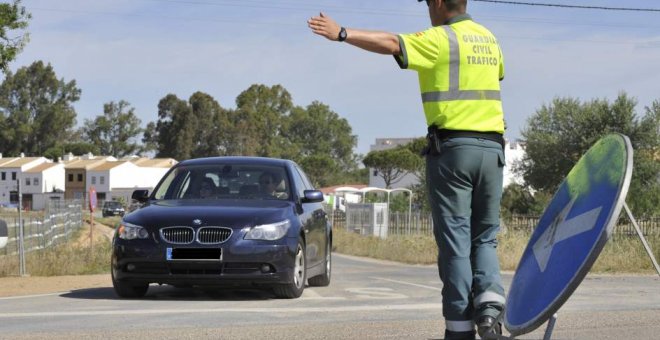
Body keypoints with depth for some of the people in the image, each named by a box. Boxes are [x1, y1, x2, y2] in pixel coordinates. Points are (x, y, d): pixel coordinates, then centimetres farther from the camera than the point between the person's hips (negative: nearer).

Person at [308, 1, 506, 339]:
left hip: (453, 147, -6)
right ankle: (489, 299, -10)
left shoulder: (440, 39, -6)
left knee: (455, 241, -1)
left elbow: (391, 44, -21)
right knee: (484, 237, 14)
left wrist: (341, 33, -23)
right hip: (491, 147, 6)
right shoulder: (488, 38, 16)